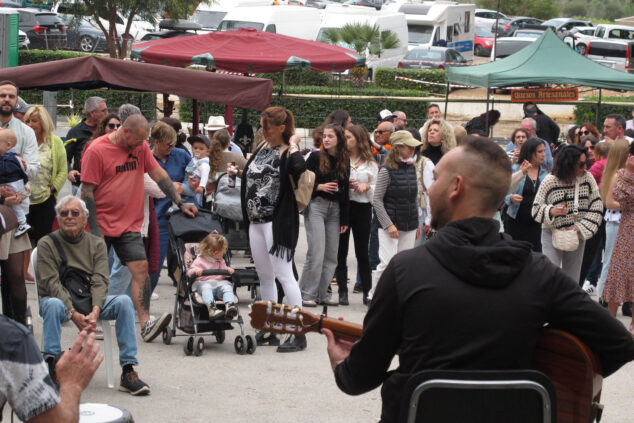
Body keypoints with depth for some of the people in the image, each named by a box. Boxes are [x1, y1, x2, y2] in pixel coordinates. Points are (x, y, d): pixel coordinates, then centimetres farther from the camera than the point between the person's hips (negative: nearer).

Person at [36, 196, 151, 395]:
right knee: (53, 304, -37)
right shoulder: (47, 244, 0)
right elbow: (52, 284, -11)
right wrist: (74, 314, -25)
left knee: (124, 301, -23)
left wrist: (95, 311, -24)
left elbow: (100, 282, -4)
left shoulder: (97, 244, 8)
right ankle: (51, 366, -35)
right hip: (60, 301, -2)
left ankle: (128, 371, -25)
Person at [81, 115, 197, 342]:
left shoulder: (140, 147, 5)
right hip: (101, 225, -4)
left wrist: (180, 203, 5)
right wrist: (94, 229, -15)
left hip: (129, 225, 4)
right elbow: (87, 191, -12)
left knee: (141, 268, -9)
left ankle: (146, 323, -14)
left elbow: (159, 174, 11)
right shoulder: (97, 151, -12)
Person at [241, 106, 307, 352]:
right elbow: (248, 175, 24)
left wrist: (293, 145, -19)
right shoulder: (261, 148, 13)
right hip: (256, 221, 8)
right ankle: (269, 329, 22)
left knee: (283, 274, -9)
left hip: (278, 221, -8)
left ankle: (299, 333, -6)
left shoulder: (287, 152, -10)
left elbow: (299, 167, -33)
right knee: (264, 276, 13)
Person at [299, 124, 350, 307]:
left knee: (331, 255, 4)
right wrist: (319, 186, -16)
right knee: (316, 253, -10)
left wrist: (345, 219, 11)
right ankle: (306, 294, -2)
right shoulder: (315, 158, -1)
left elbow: (345, 190, 13)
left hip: (335, 209, 5)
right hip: (316, 206, -5)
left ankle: (322, 294, 12)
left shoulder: (344, 160, 10)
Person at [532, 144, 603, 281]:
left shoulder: (587, 178, -4)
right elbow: (536, 208, -7)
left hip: (578, 236, 3)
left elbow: (596, 207, -1)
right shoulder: (550, 181, -12)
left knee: (572, 278, 9)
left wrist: (580, 227, -10)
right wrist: (551, 211, -28)